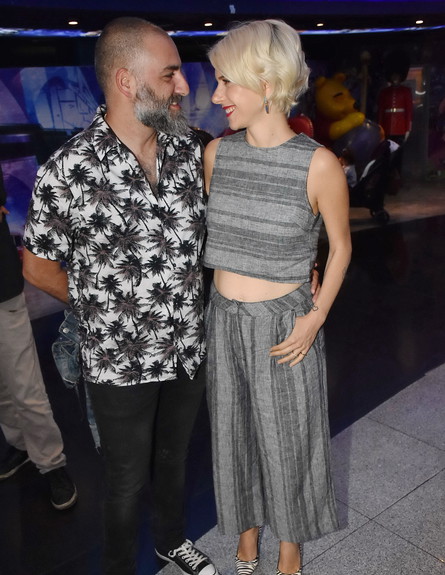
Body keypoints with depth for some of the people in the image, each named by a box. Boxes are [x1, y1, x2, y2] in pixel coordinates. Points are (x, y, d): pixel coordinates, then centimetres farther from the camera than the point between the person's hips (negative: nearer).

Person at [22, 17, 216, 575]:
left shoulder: (189, 147, -5)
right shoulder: (68, 172, -21)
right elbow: (38, 266, -7)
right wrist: (108, 304, -1)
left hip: (189, 348, 5)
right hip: (119, 363, -4)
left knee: (174, 458, 26)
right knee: (128, 480, 17)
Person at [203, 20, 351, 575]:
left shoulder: (319, 165, -15)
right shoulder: (216, 152, -2)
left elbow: (340, 245, -3)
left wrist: (317, 316, -11)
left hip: (285, 326, -3)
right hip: (224, 320, 4)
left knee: (287, 437, 15)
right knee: (234, 433, 19)